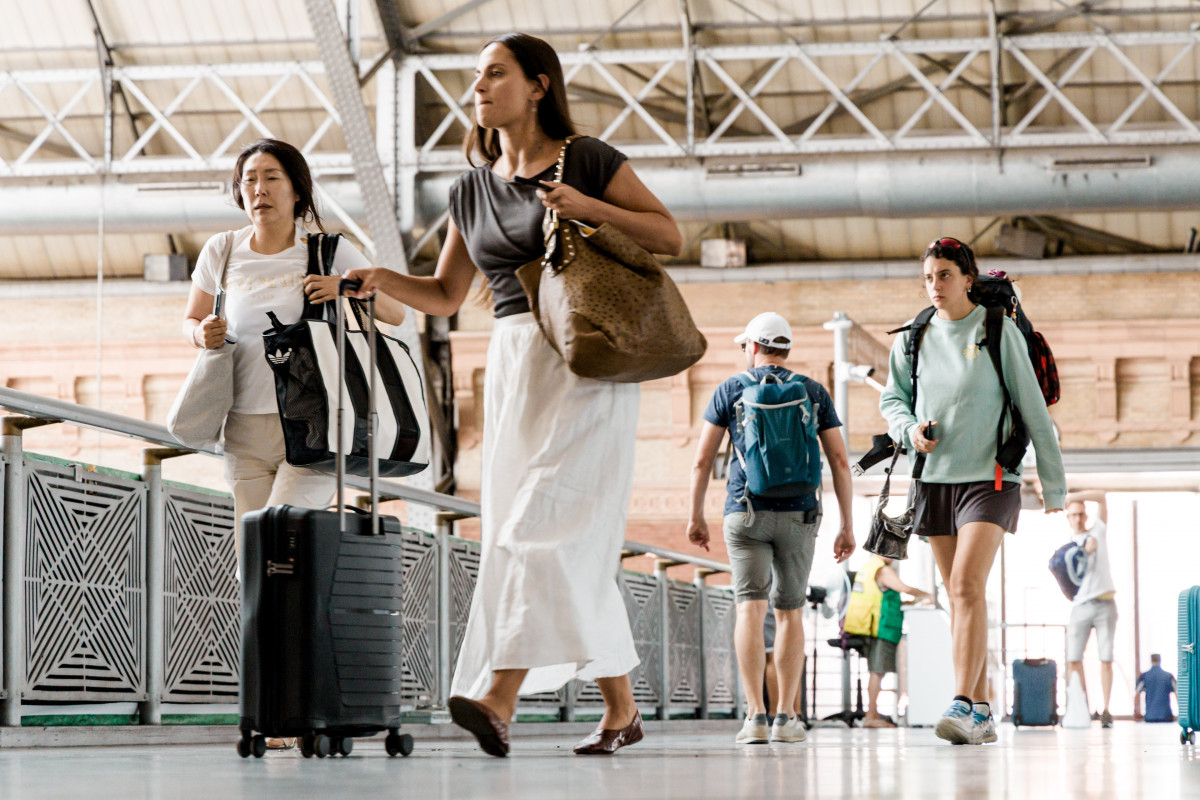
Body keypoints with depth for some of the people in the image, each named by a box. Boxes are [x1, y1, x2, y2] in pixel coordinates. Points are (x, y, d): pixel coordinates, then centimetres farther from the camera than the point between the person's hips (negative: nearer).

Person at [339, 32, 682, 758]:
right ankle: (622, 707, 9)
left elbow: (671, 238, 0)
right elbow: (446, 296, 19)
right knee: (573, 542, 4)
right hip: (513, 364, 6)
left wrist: (590, 207, -13)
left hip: (586, 362, -6)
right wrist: (379, 280, 1)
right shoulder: (473, 189, 15)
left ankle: (499, 698, -27)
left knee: (546, 521, -17)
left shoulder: (588, 159, -1)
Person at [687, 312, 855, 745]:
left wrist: (695, 516, 14)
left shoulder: (730, 389, 5)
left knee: (750, 607, -7)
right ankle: (785, 717, 10)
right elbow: (840, 462, 4)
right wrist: (847, 526, 7)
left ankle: (755, 717, -20)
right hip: (799, 514, 2)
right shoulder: (814, 392, 9)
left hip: (746, 512, -2)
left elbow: (702, 460, 3)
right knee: (790, 612, 12)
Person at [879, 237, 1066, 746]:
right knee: (959, 596, 6)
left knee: (967, 585, -20)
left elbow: (1032, 407, -1)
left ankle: (964, 705, -26)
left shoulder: (999, 331, -4)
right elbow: (892, 397, 17)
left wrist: (1053, 483, 0)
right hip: (935, 478, 5)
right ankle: (982, 713, 10)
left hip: (990, 478, -4)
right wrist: (910, 429, -6)